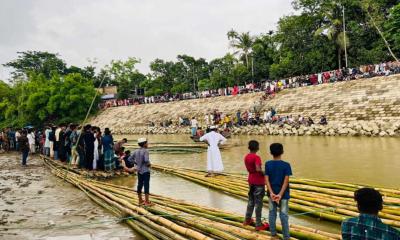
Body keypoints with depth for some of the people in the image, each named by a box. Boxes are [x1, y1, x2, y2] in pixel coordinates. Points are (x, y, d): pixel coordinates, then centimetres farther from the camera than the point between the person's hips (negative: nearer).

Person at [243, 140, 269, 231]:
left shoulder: (246, 157, 4)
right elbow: (258, 169, -32)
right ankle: (258, 225, 10)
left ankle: (247, 220, 32)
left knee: (251, 201, 20)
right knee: (258, 203, 2)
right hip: (259, 182, -7)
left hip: (251, 181, 7)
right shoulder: (256, 157, -20)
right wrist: (264, 173, -15)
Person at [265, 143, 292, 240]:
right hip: (283, 193, -2)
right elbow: (286, 181, -19)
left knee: (272, 213, 16)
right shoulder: (286, 165, -13)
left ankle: (273, 232, 27)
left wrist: (271, 193, -16)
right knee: (284, 215, 6)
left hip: (272, 193, 2)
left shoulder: (267, 164, -6)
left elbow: (266, 179, -12)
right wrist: (280, 194, -20)